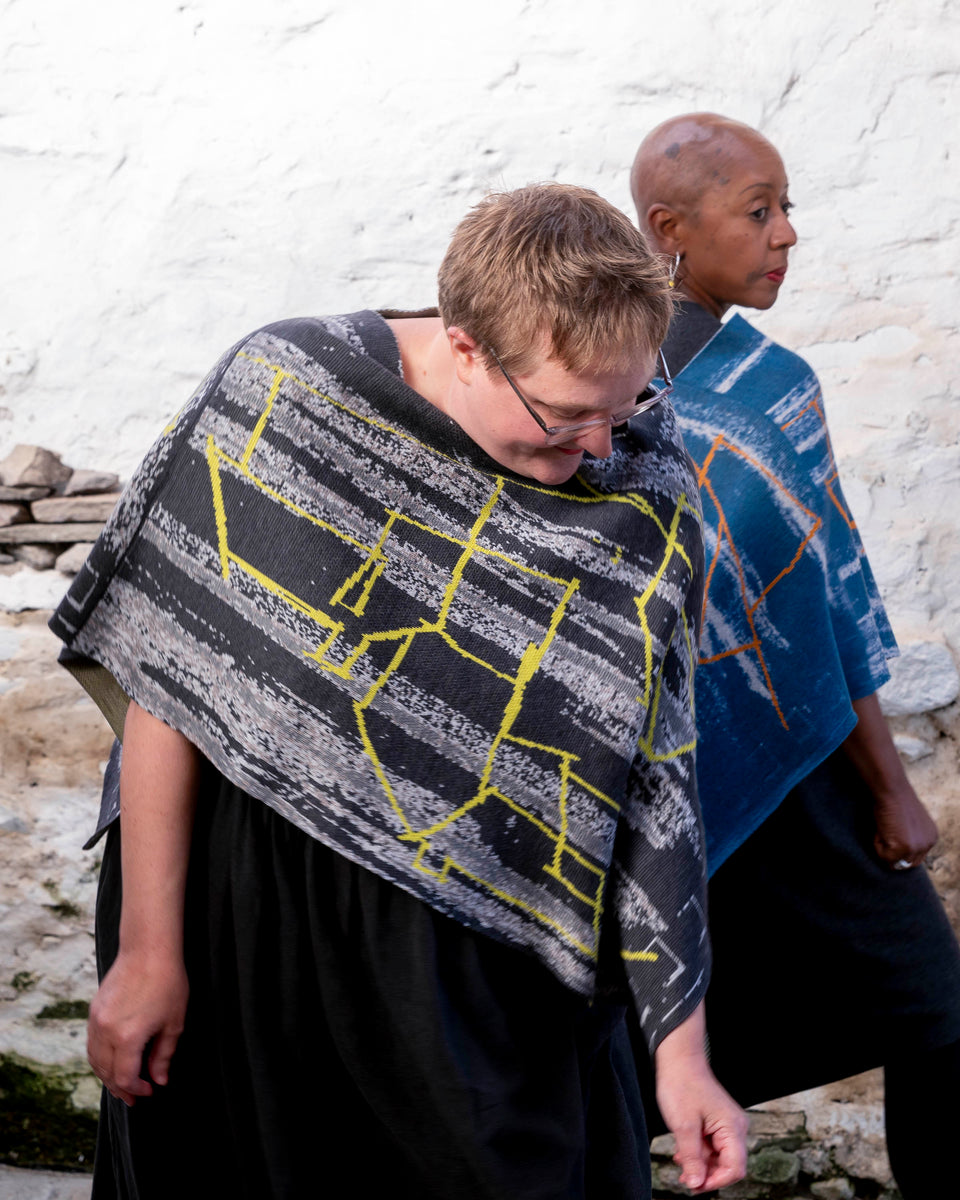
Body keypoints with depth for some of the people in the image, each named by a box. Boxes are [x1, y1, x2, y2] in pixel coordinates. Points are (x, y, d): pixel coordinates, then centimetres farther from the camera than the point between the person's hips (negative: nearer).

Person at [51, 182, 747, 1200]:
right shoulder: (280, 393, -15)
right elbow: (166, 677, -11)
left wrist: (680, 1051, -4)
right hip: (239, 924, -1)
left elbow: (652, 790, -5)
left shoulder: (647, 501, -8)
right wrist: (146, 950, -9)